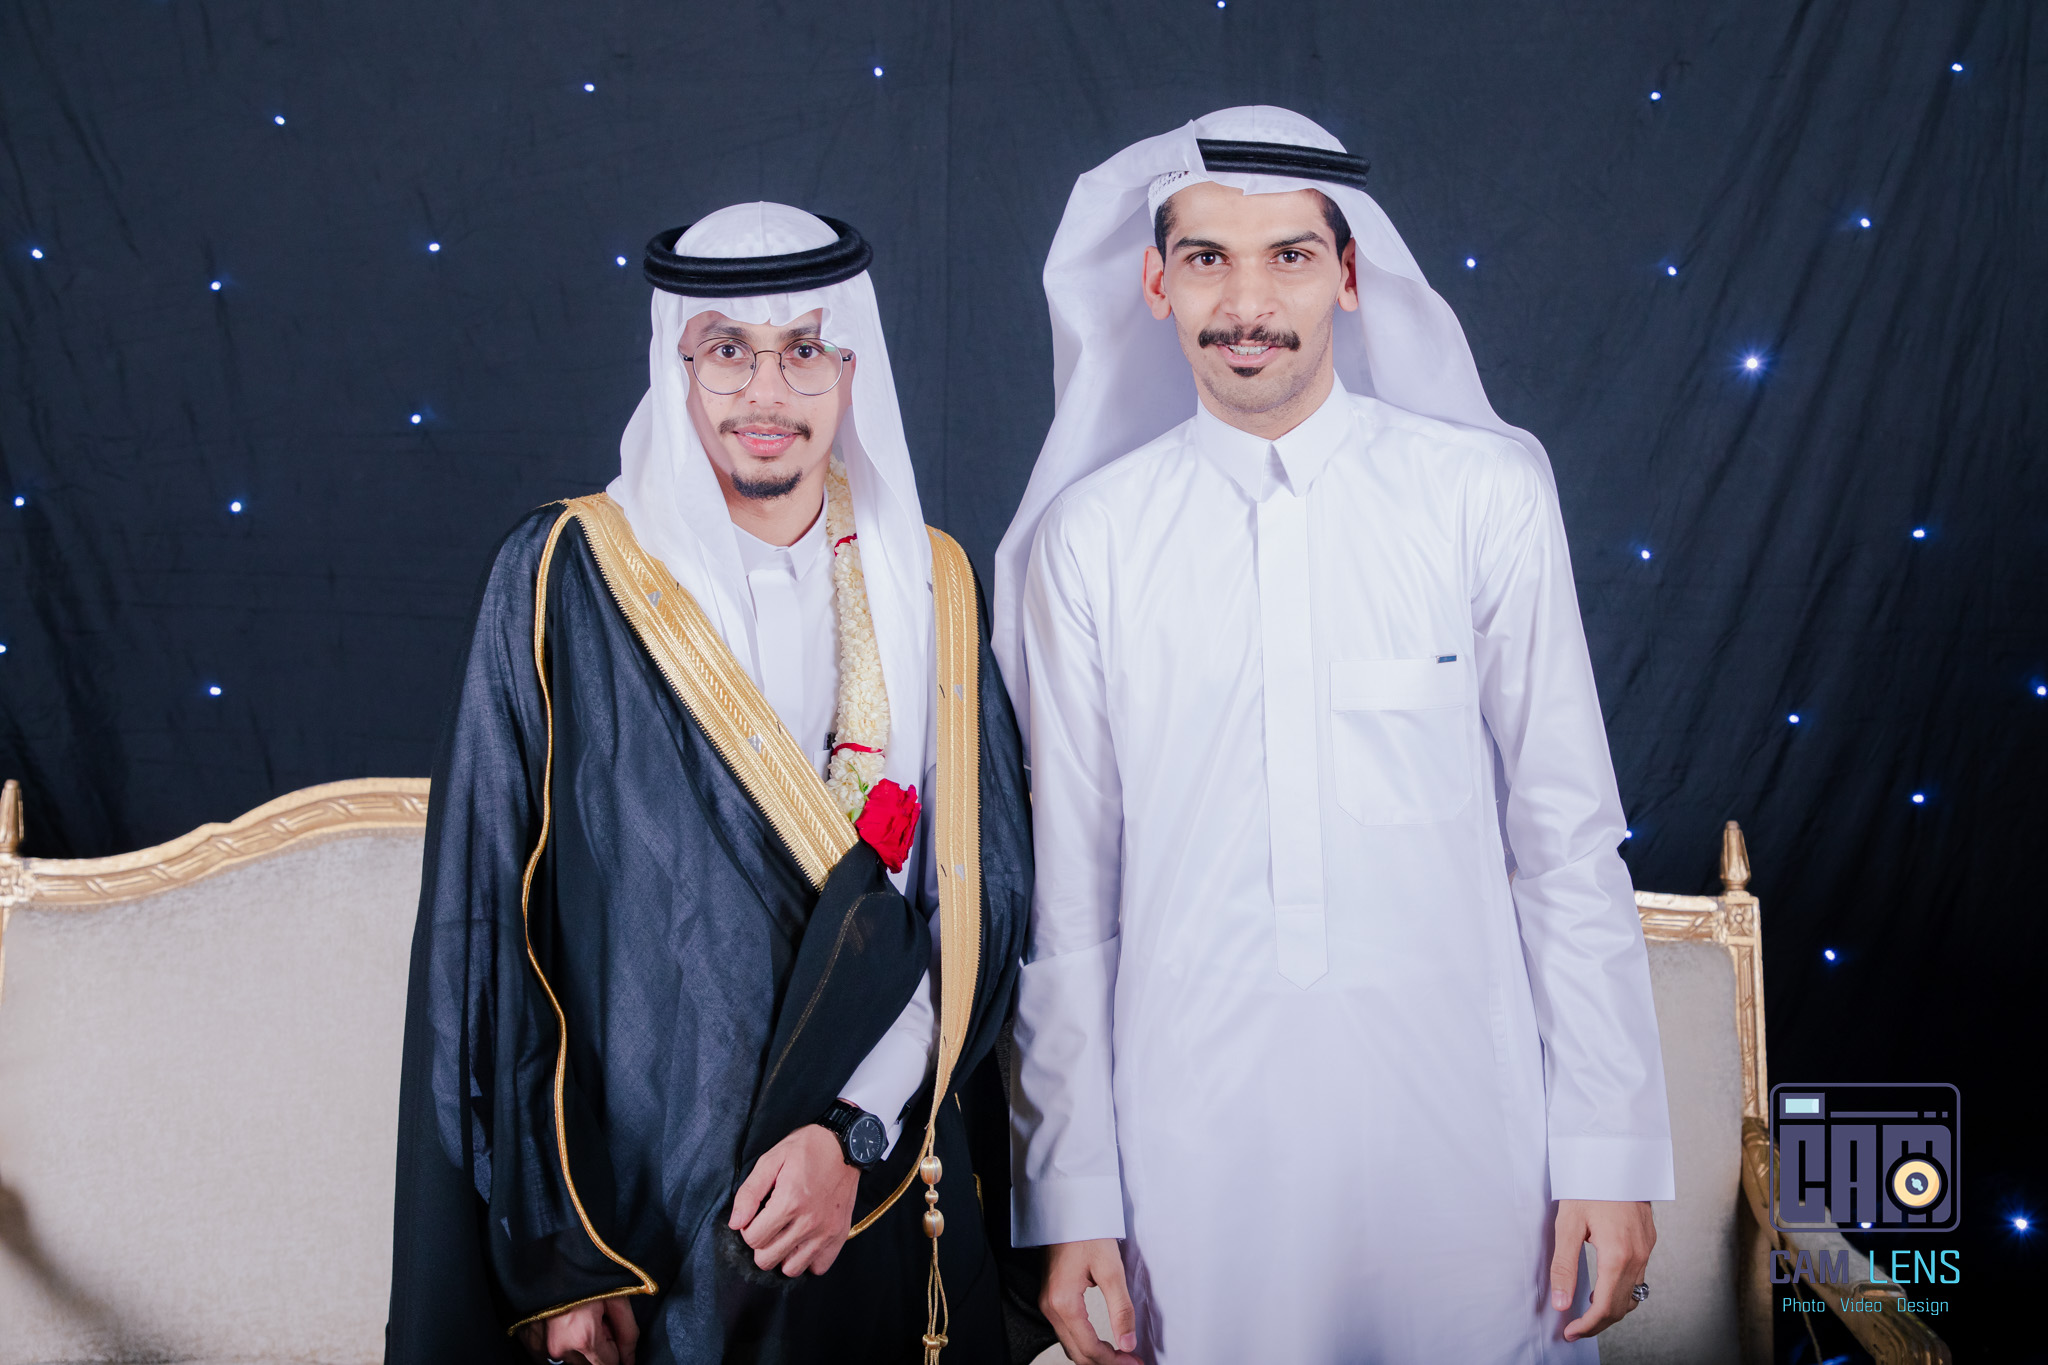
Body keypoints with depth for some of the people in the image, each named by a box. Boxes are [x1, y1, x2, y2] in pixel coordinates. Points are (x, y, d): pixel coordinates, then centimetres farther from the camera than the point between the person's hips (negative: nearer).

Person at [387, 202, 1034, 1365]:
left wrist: (854, 1128, -14)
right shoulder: (564, 579, -6)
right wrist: (552, 1253, -9)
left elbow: (980, 898, -1)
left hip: (880, 1207, 3)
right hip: (637, 1212, -2)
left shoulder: (932, 590, 2)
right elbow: (489, 924, -7)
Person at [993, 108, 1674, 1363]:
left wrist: (1612, 1152, -2)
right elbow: (1066, 894, 3)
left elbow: (1570, 839, 0)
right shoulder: (1089, 538, 0)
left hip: (1460, 1123, 0)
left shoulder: (1487, 493, -2)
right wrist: (1070, 1200, 3)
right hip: (1195, 1151, 1)